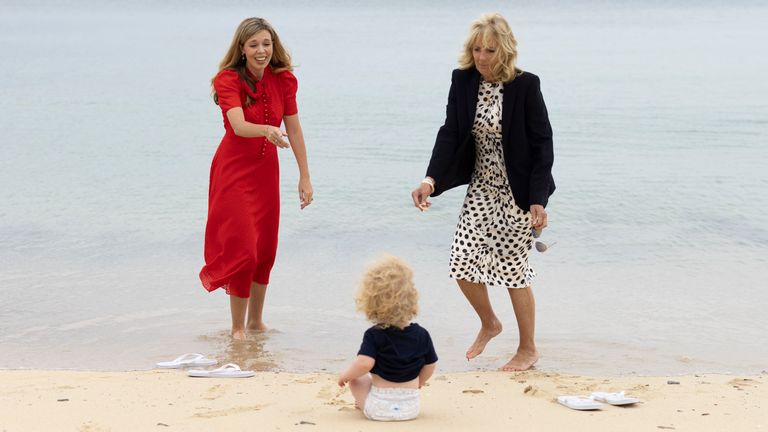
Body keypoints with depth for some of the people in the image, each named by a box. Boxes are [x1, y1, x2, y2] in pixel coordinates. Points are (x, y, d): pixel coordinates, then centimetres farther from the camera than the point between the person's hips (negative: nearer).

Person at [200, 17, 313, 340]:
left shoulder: (283, 80, -4)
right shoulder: (229, 80, -17)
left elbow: (294, 130, 1)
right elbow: (239, 127, -33)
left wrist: (305, 177, 0)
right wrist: (267, 131, -53)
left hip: (266, 172, 5)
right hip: (234, 171, -5)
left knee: (266, 250, 10)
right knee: (242, 249, -8)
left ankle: (255, 320, 26)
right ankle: (237, 328, 5)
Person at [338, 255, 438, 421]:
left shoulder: (374, 335, -13)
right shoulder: (421, 335, -2)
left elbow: (364, 363, -27)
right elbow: (430, 366, 7)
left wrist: (345, 375, -7)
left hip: (380, 408, -4)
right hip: (411, 407, 4)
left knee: (357, 378, 22)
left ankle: (364, 405, 13)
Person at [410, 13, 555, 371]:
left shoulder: (525, 85, -17)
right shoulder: (463, 80, -4)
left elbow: (542, 144, -15)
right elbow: (450, 132, -6)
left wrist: (538, 200, -20)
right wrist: (431, 180, -20)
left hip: (517, 191, -5)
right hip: (481, 187, 5)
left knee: (512, 267, 0)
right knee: (463, 261, 2)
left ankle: (528, 349, 20)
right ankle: (489, 323, 32)